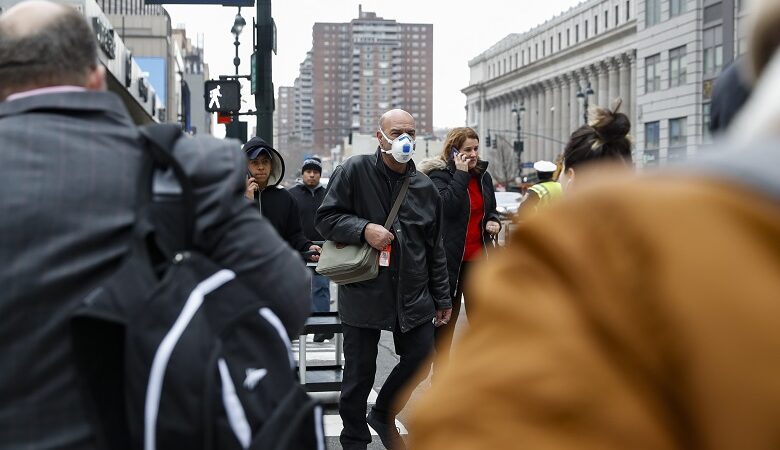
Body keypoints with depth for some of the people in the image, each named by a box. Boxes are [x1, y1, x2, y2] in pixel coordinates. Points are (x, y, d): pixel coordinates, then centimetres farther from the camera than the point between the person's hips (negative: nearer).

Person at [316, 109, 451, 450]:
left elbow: (435, 249, 14)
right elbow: (325, 218, -6)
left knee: (420, 360, 9)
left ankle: (383, 415, 34)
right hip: (364, 291, -4)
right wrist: (364, 229, -22)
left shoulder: (425, 188, 8)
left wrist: (442, 298, 15)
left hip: (413, 294, 4)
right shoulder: (354, 172, -6)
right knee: (359, 373, 4)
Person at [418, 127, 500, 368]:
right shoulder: (439, 174, -9)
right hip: (450, 259, -6)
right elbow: (447, 205, -26)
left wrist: (494, 221, 1)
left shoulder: (483, 176, 10)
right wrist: (461, 174, -21)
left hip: (478, 258, 6)